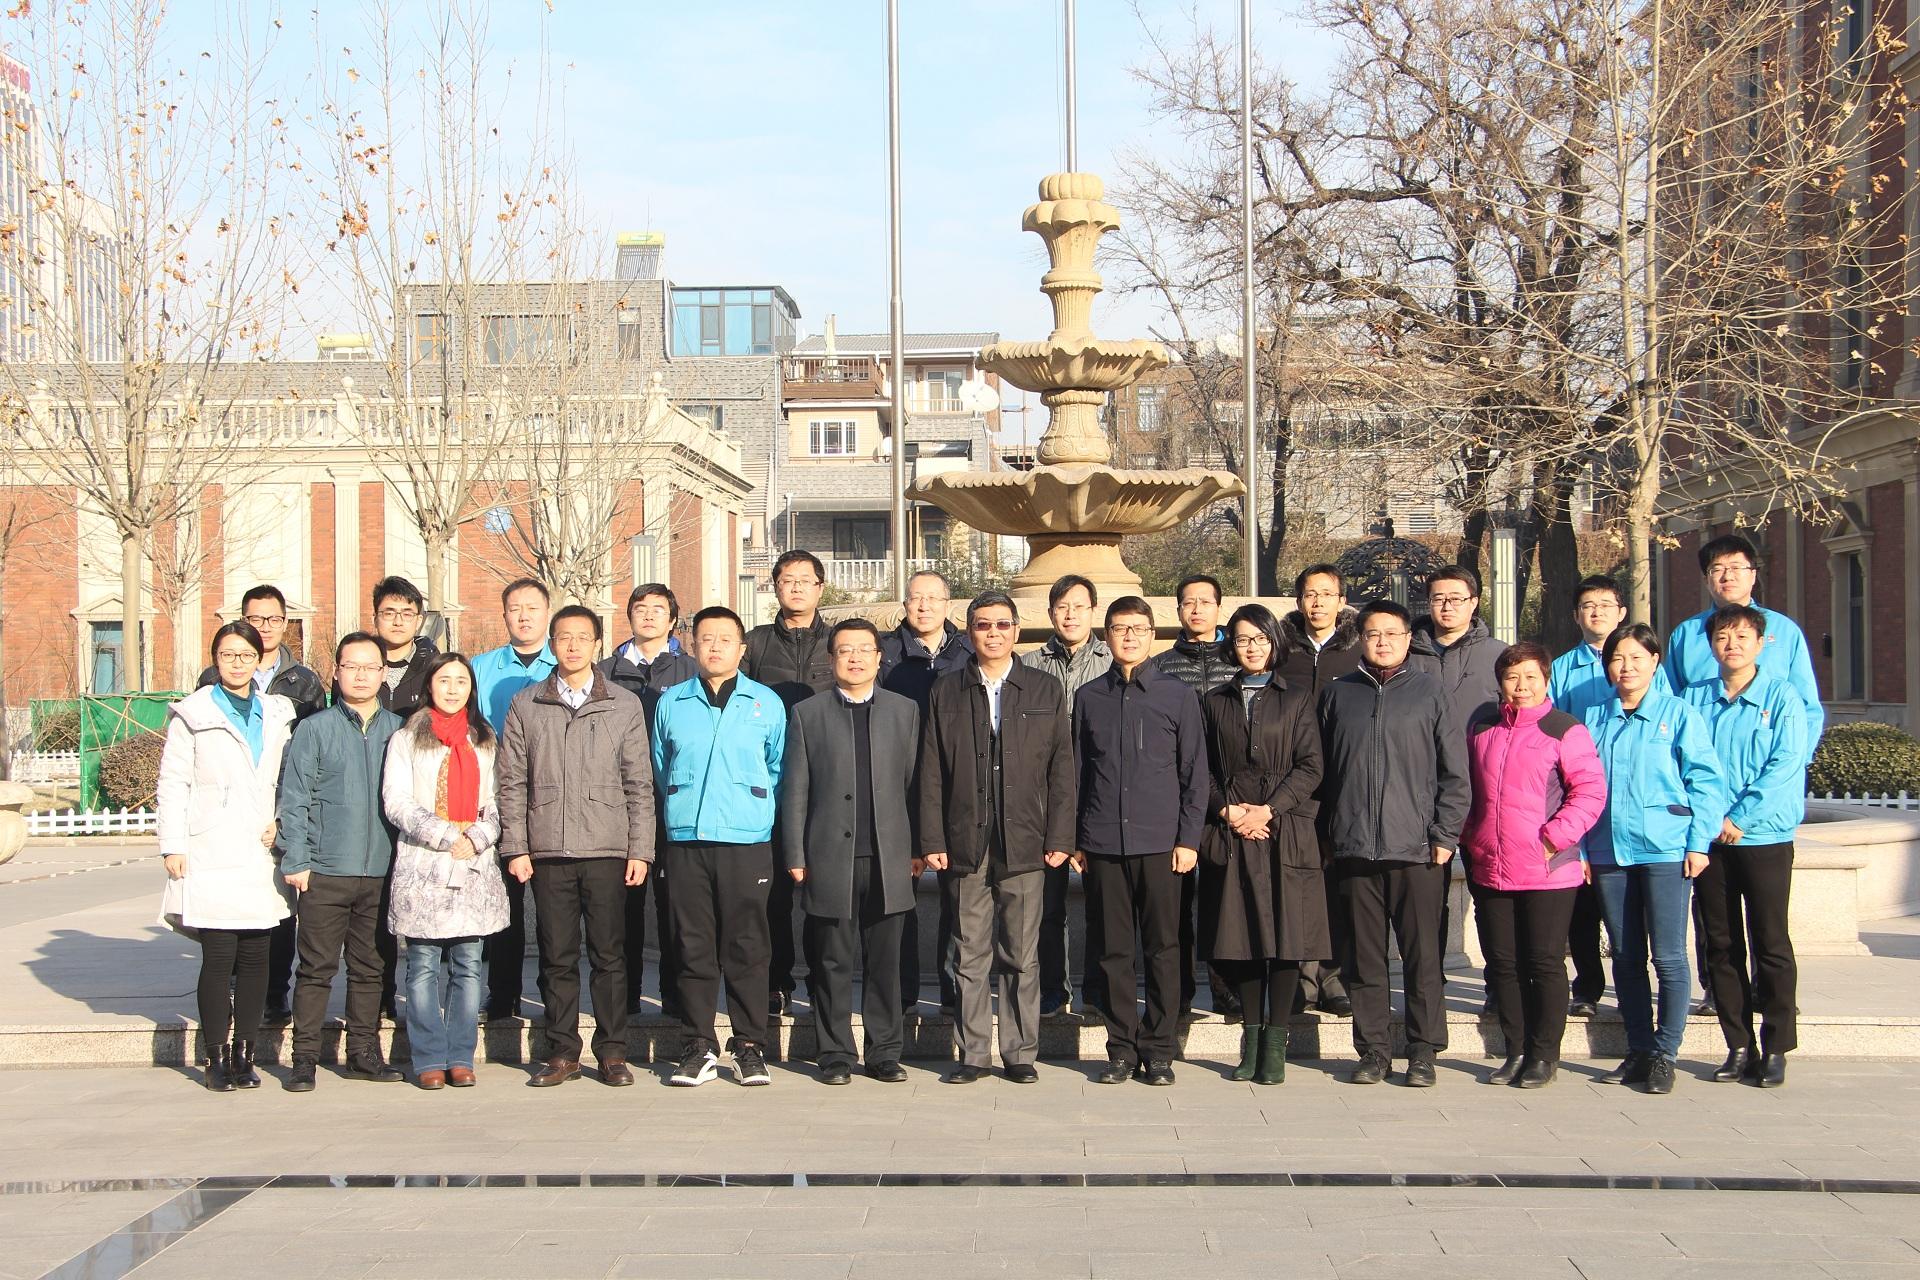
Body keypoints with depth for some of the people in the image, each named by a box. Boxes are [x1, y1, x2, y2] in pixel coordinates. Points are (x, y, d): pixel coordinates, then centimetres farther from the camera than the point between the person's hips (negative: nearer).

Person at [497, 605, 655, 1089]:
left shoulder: (625, 706, 7)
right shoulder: (525, 705, 8)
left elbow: (639, 785, 6)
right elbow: (512, 783, 7)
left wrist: (640, 850, 0)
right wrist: (515, 848, 0)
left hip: (607, 850, -1)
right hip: (547, 852, 1)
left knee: (609, 954, 1)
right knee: (557, 957, 3)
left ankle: (612, 1052, 9)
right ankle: (562, 1053, 11)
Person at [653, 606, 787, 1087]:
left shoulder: (767, 703, 8)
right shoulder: (671, 702, 11)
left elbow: (779, 770, 15)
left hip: (747, 840, -1)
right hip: (685, 839, 1)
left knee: (747, 947, -2)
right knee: (693, 947, 2)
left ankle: (750, 1047, 5)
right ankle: (700, 1047, 8)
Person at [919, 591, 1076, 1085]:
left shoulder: (1046, 691, 10)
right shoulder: (945, 693, 9)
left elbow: (1061, 770, 6)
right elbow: (931, 772, 6)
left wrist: (1059, 838, -2)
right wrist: (933, 840, -2)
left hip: (1025, 845, 0)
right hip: (964, 845, 0)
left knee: (1022, 958, 3)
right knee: (969, 958, 3)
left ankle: (1020, 1053, 11)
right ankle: (972, 1053, 10)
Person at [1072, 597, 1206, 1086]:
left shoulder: (1177, 696, 5)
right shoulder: (1088, 697, 9)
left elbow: (1195, 774, 5)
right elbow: (1077, 771, 11)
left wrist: (1188, 839, -2)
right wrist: (1074, 839, 7)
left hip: (1160, 842, -1)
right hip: (1103, 843, 1)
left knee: (1162, 949, 1)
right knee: (1114, 950, 4)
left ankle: (1159, 1049, 9)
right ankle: (1122, 1048, 11)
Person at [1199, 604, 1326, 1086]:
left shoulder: (1296, 700, 9)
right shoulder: (1214, 702, 14)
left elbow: (1310, 767, 1)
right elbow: (1202, 770, 9)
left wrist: (1267, 810, -10)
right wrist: (1229, 810, -7)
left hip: (1285, 833, -1)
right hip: (1229, 833, 2)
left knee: (1285, 937, -5)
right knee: (1242, 937, 1)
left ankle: (1276, 1045, -1)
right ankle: (1252, 1039, 10)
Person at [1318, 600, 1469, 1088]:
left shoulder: (1428, 692, 6)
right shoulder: (1337, 695, 12)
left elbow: (1454, 771, 4)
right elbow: (1320, 770, 13)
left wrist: (1446, 834, -3)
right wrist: (1326, 835, 6)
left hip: (1417, 849, -2)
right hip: (1355, 848, 2)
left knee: (1423, 956, 0)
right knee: (1365, 958, 5)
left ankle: (1423, 1051, 8)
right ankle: (1372, 1049, 13)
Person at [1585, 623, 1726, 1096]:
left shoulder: (1679, 714, 1)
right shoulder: (1595, 718, 11)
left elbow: (1705, 781, -1)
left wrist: (1698, 842, -8)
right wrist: (1579, 847, 7)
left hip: (1665, 848, -4)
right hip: (1608, 851, 4)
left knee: (1668, 956, -4)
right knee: (1625, 956, 8)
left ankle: (1664, 1054, 4)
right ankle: (1638, 1050, 17)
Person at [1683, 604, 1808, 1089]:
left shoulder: (1781, 697, -1)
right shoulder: (1694, 700, 9)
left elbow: (1785, 766, -9)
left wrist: (1741, 819, -15)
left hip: (1764, 837, -3)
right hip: (1708, 840, 3)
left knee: (1770, 945, -1)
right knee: (1721, 945, 6)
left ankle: (1776, 1049, 6)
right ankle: (1739, 1046, 14)